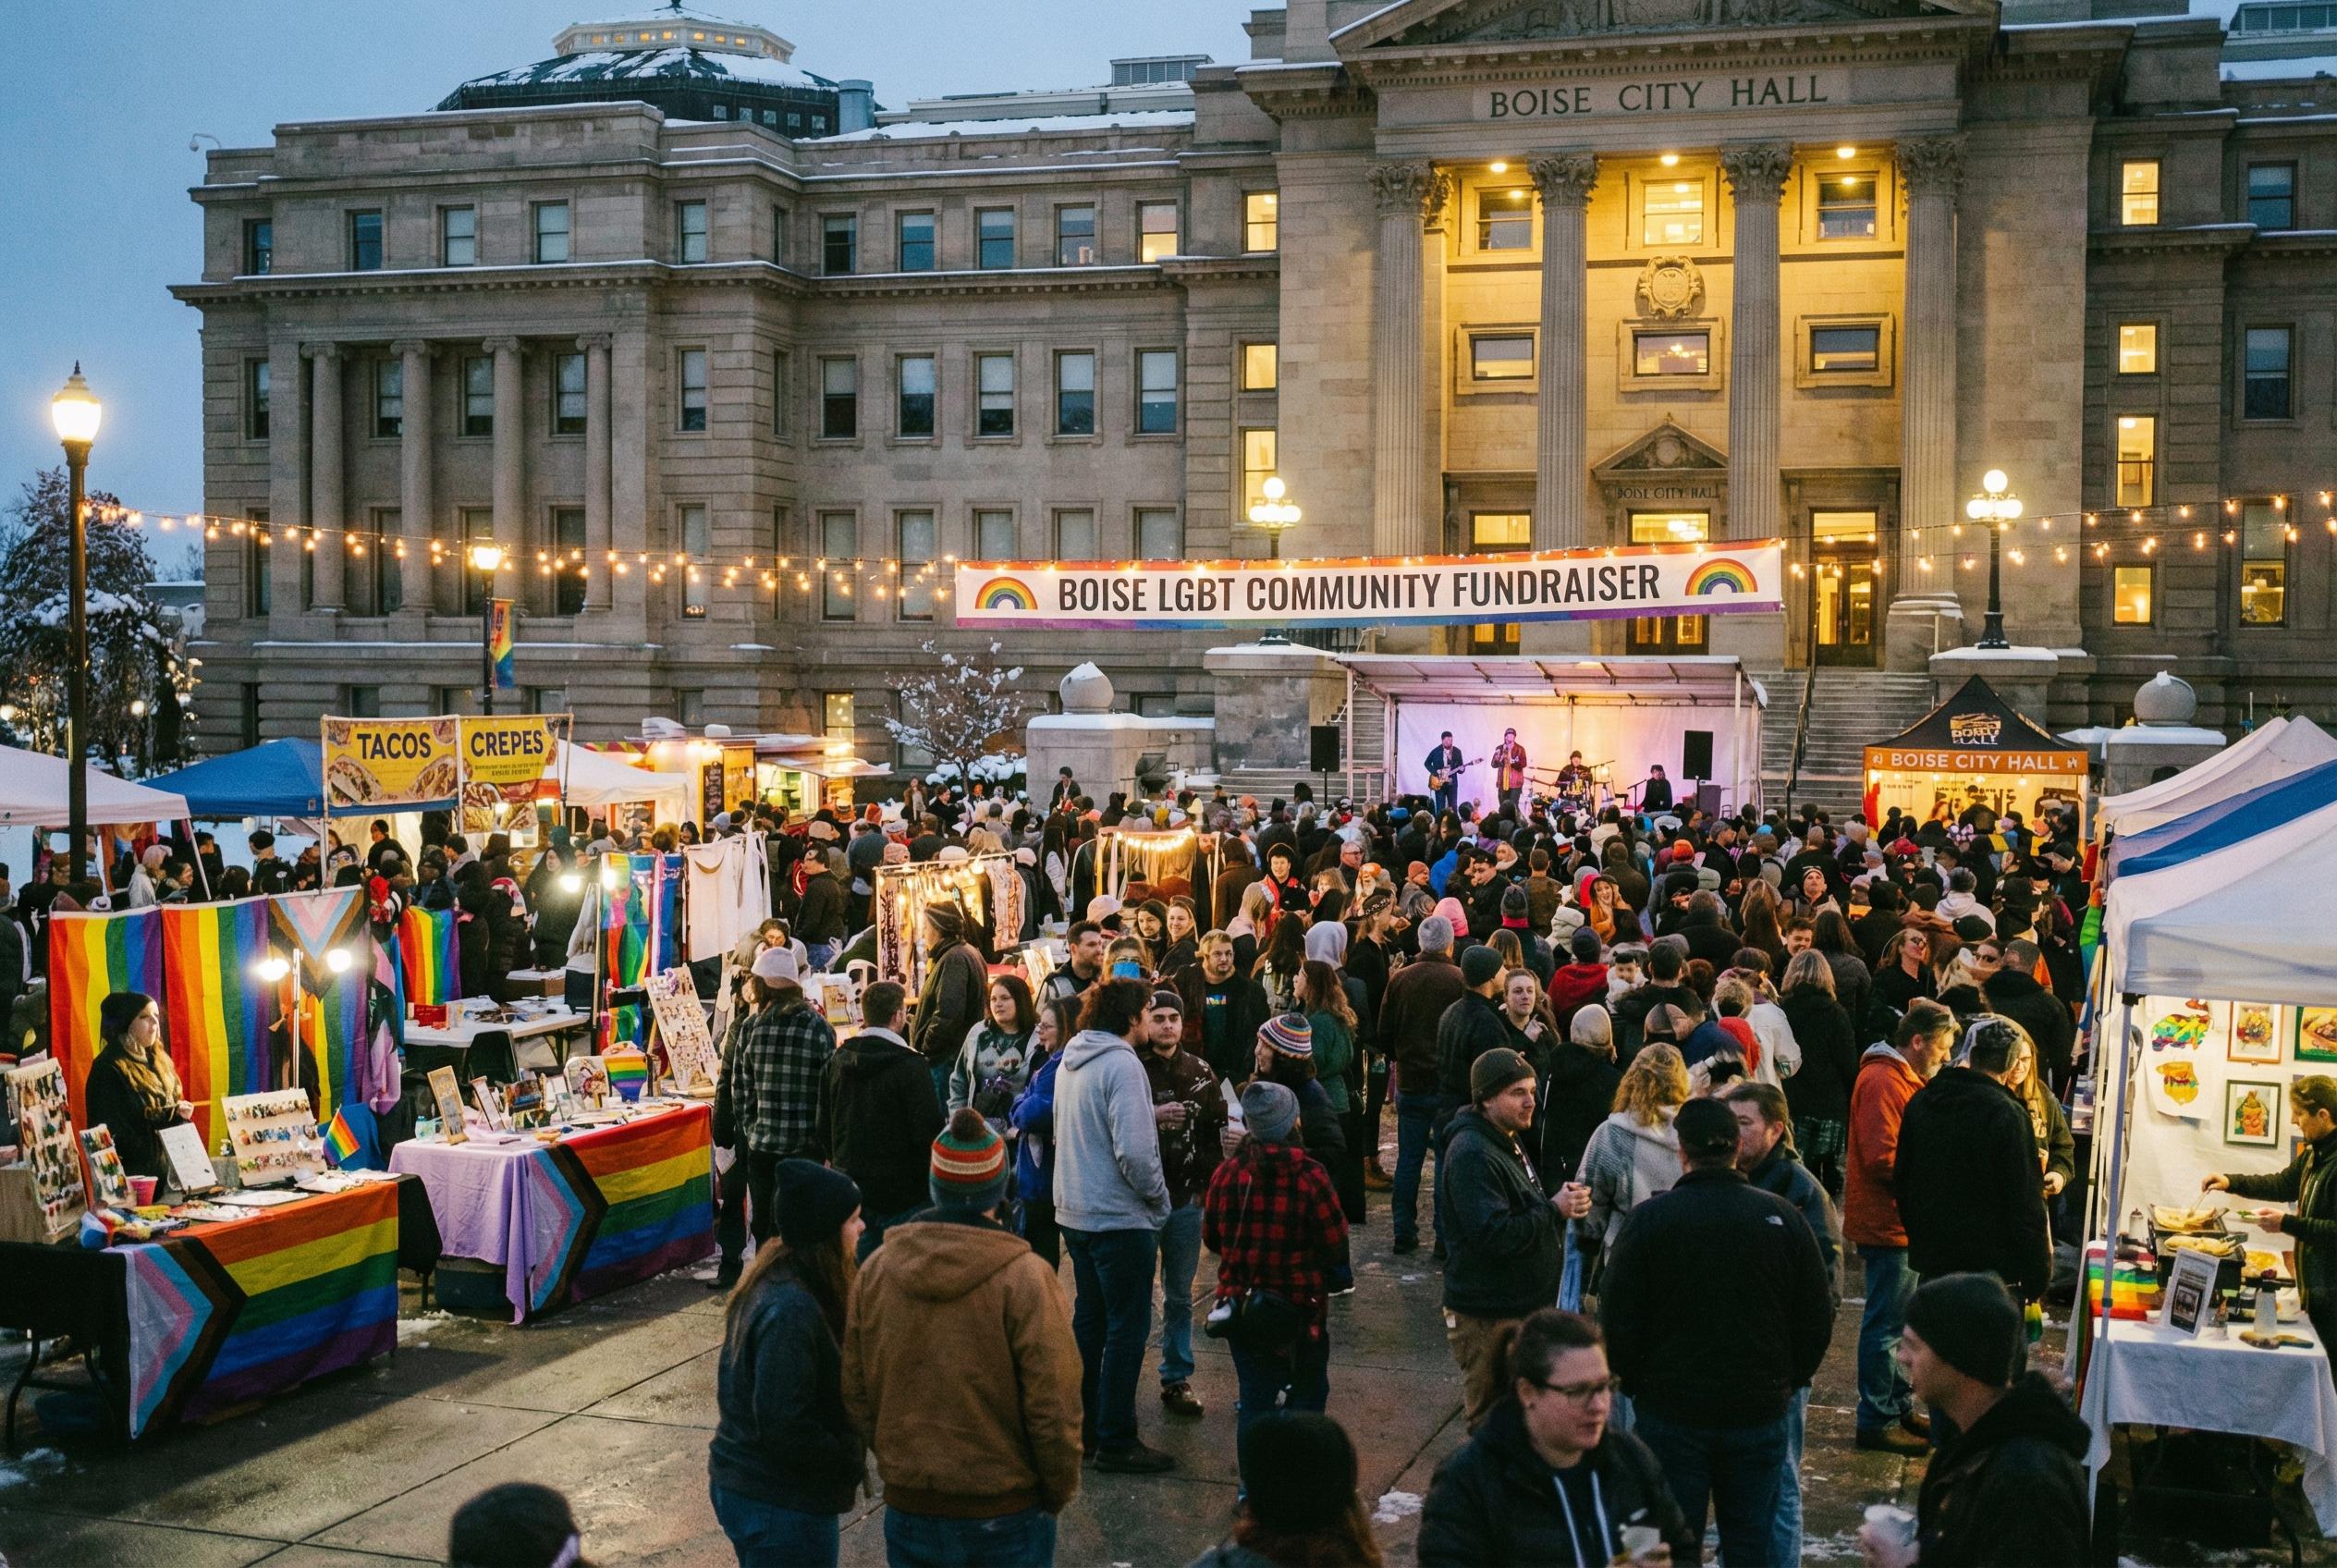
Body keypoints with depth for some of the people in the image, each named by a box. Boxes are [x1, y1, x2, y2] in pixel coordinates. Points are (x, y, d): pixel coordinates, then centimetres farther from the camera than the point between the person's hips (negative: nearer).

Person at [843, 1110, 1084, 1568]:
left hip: (907, 1508, 4)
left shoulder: (876, 1270, -4)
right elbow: (1054, 1410, -16)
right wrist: (1059, 1493, 0)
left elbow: (856, 1393, 3)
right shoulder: (1026, 1280, -17)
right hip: (1006, 1513, -3)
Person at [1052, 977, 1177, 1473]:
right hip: (1120, 1218, -9)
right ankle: (1115, 1441, 3)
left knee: (1089, 1319, 18)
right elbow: (1134, 1152, -26)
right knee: (1128, 1329, -1)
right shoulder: (1121, 1064, -19)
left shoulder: (1071, 1062, 9)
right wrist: (1159, 1198, -10)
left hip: (1075, 1214, 9)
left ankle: (1083, 1424, 27)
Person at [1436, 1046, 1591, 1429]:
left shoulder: (1507, 1142, 13)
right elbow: (1494, 1235, -28)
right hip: (1490, 1318, -10)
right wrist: (1555, 1210, -20)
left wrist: (1561, 1202, 5)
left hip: (1525, 1304, 10)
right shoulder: (1472, 1154, -21)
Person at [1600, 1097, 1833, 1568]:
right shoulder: (1784, 1217, -5)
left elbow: (1617, 1318, -7)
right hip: (1761, 1409, 2)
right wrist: (1788, 1381, 14)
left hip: (1670, 1410, -2)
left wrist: (1638, 1383, 8)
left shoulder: (1649, 1218, -10)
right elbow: (1817, 1318, 1)